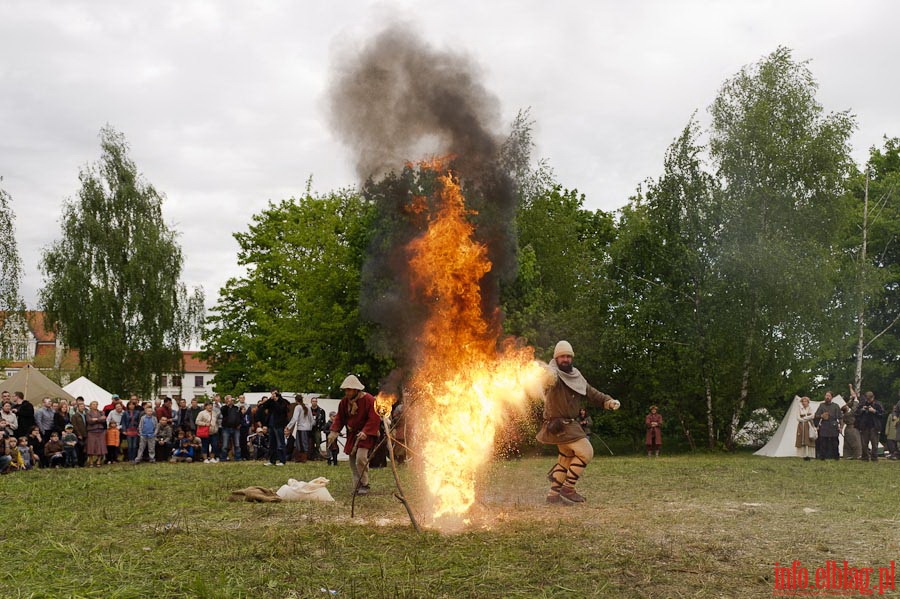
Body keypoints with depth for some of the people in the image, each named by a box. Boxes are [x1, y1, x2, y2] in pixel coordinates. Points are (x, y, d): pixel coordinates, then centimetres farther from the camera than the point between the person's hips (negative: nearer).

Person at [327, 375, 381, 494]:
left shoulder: (369, 400, -15)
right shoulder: (344, 401, 2)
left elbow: (374, 419, -17)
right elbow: (339, 417, 9)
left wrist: (365, 432, -28)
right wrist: (334, 431, -5)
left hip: (366, 434, -6)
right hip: (352, 434, 6)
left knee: (361, 458, -20)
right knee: (353, 462, 6)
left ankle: (364, 485, -6)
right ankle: (357, 488, 13)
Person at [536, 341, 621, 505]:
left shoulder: (576, 376, 10)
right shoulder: (554, 373, -15)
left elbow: (591, 393, 17)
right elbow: (550, 376, -41)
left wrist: (608, 401, -1)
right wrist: (550, 377, -67)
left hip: (570, 424, 9)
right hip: (559, 424, -9)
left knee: (566, 459, 18)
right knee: (585, 452, -16)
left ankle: (553, 494, 27)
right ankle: (567, 489, -8)